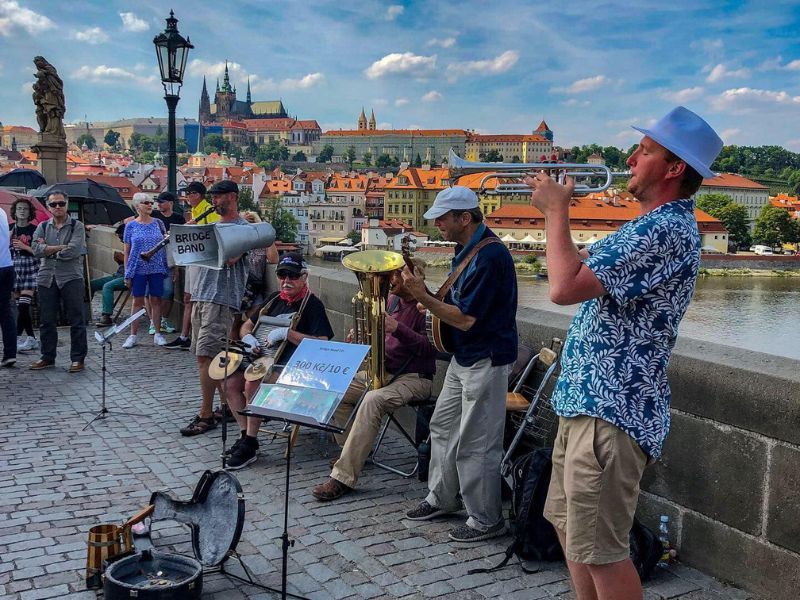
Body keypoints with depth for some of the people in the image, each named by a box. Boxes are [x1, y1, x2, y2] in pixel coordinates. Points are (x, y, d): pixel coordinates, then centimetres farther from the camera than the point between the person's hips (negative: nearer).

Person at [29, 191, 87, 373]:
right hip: (46, 278, 4)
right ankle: (48, 357, 21)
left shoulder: (77, 226, 1)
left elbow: (73, 251, -15)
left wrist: (48, 249, -5)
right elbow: (36, 249, -4)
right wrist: (61, 247, -11)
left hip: (71, 278, -4)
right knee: (46, 321, 10)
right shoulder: (42, 226, 12)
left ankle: (78, 358, 7)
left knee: (76, 320, -1)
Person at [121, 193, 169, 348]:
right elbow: (127, 251, 4)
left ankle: (157, 334, 13)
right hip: (138, 269, -1)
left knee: (156, 300, 5)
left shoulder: (158, 223, 7)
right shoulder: (131, 226, 2)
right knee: (137, 301, 2)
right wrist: (127, 273, 0)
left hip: (157, 269, 1)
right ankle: (133, 335, 9)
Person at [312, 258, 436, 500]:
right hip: (384, 371, 9)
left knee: (372, 400, -35)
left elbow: (429, 347, -24)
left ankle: (343, 477, -32)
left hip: (414, 377, -8)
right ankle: (356, 451, 10)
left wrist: (397, 329, -33)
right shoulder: (392, 299, 11)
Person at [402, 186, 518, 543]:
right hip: (464, 356, 10)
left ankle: (486, 521, 14)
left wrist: (423, 297, -19)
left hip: (486, 361, -10)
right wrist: (429, 298, 1)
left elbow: (465, 319, -23)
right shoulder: (467, 249, 9)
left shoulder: (489, 256, -23)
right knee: (442, 426, 19)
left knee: (475, 445, -2)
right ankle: (441, 498, 34)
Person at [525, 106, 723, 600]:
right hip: (587, 401, 11)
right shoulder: (652, 226, 16)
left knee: (598, 549, -3)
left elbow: (565, 287, -25)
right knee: (570, 523, 21)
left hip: (612, 410, -11)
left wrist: (557, 210, -14)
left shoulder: (667, 231, -20)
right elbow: (581, 262, 26)